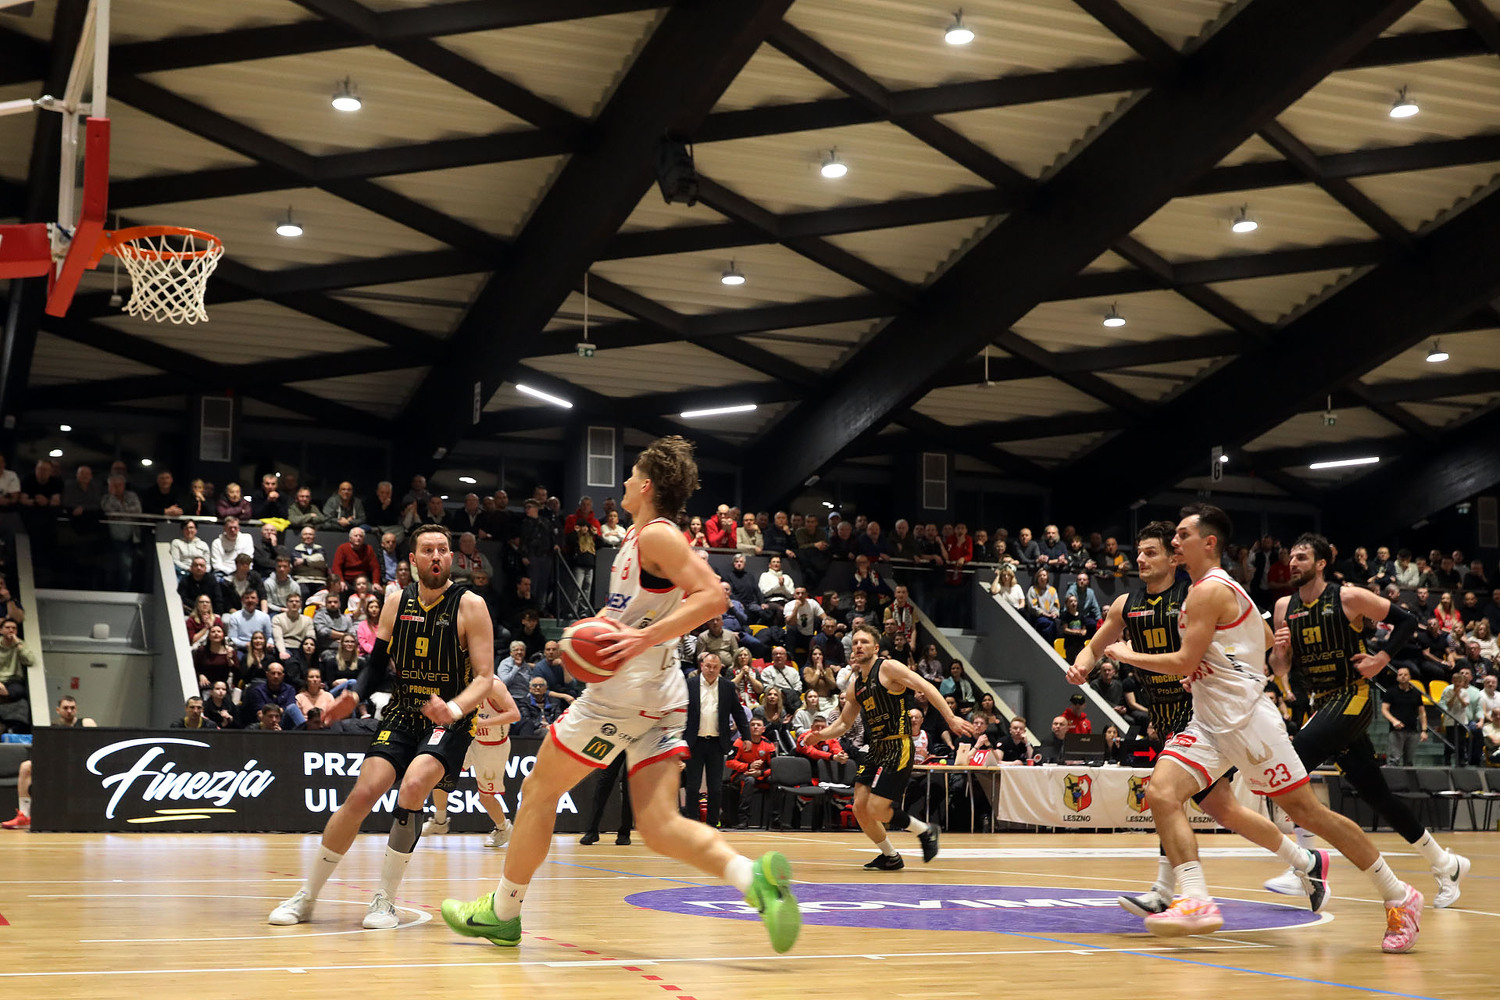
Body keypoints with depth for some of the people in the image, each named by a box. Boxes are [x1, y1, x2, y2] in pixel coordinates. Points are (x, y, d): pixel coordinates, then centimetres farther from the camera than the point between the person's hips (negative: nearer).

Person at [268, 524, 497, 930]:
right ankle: (307, 896, 2)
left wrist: (454, 708, -30)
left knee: (412, 786, -29)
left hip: (450, 721, -4)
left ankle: (385, 899, -16)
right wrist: (354, 695, -9)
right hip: (402, 715, 4)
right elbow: (378, 664, 12)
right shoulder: (397, 604, 4)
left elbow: (485, 678, -12)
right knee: (361, 795, -12)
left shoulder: (469, 606, -9)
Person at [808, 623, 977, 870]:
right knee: (860, 808, 3)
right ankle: (890, 857, 21)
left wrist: (951, 718, -24)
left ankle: (926, 831, 9)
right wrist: (819, 735, 5)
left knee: (876, 810, -13)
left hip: (898, 747, -8)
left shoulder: (888, 668, -8)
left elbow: (926, 688, -15)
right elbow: (844, 722, 24)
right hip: (875, 749, 8)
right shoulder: (855, 685, 15)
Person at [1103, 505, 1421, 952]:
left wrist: (1126, 655, -6)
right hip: (1209, 723, 10)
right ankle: (1196, 902, -19)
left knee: (1307, 811, -5)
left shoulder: (1209, 590, -13)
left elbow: (1185, 662, -17)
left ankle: (1399, 898, 6)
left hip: (1247, 719, -10)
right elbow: (1274, 644, 23)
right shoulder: (1219, 588, 17)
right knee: (1161, 792, -11)